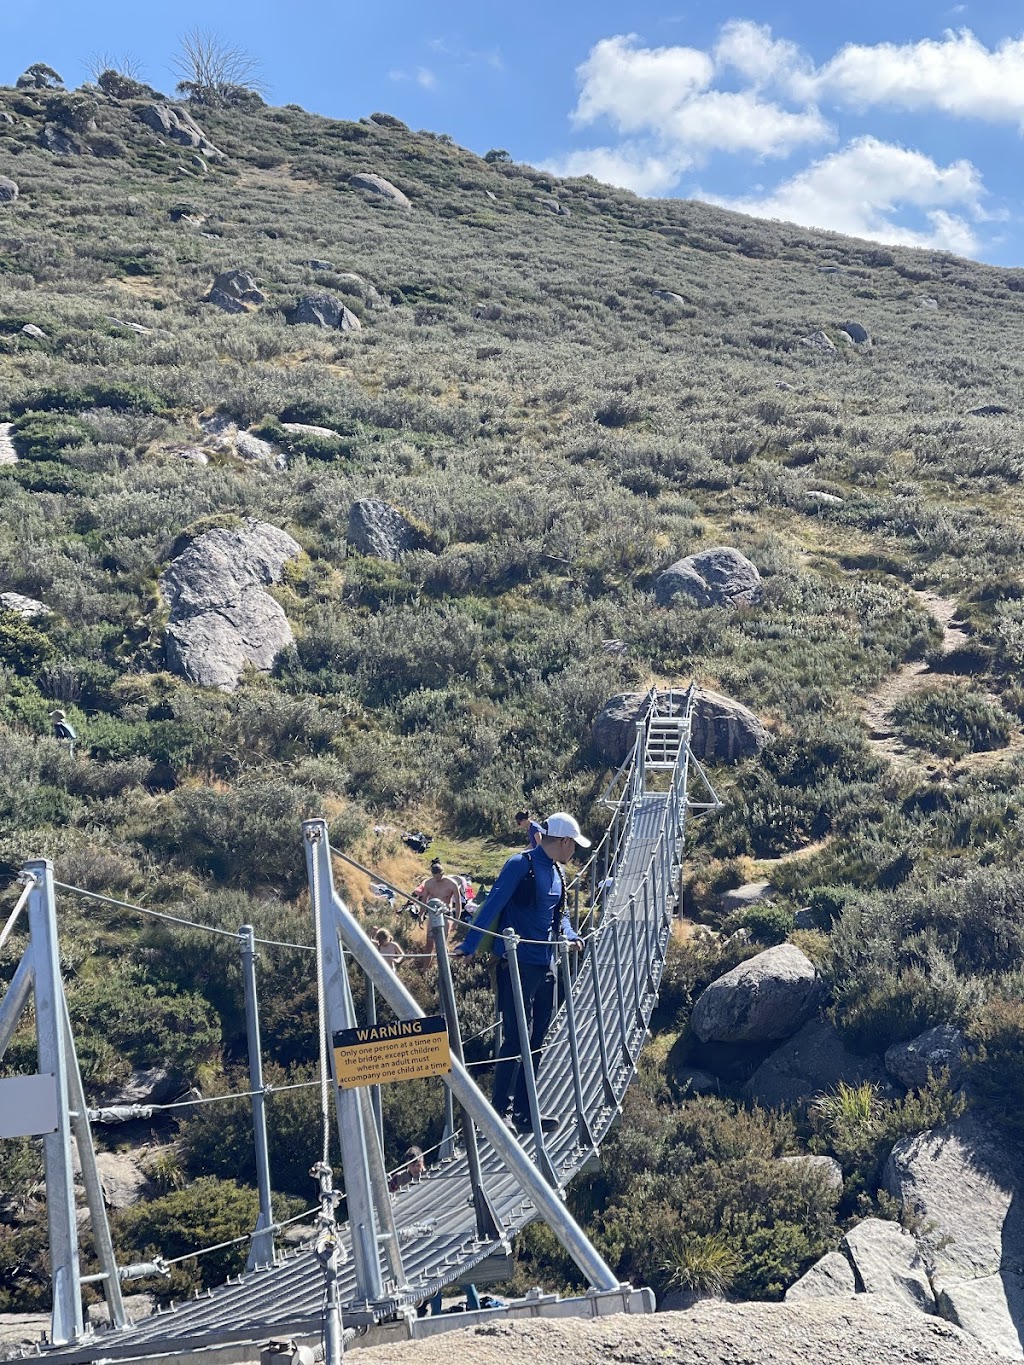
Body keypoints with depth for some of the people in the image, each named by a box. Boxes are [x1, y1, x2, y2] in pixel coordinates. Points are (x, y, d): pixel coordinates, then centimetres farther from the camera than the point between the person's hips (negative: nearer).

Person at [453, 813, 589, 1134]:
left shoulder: (557, 873, 14)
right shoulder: (521, 865, -12)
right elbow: (492, 905, -18)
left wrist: (570, 935, 5)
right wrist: (469, 946, -24)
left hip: (546, 966, 9)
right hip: (518, 965, -9)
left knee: (535, 1042, 11)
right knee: (517, 1039, -8)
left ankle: (524, 1112, 19)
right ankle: (499, 1111, 2)